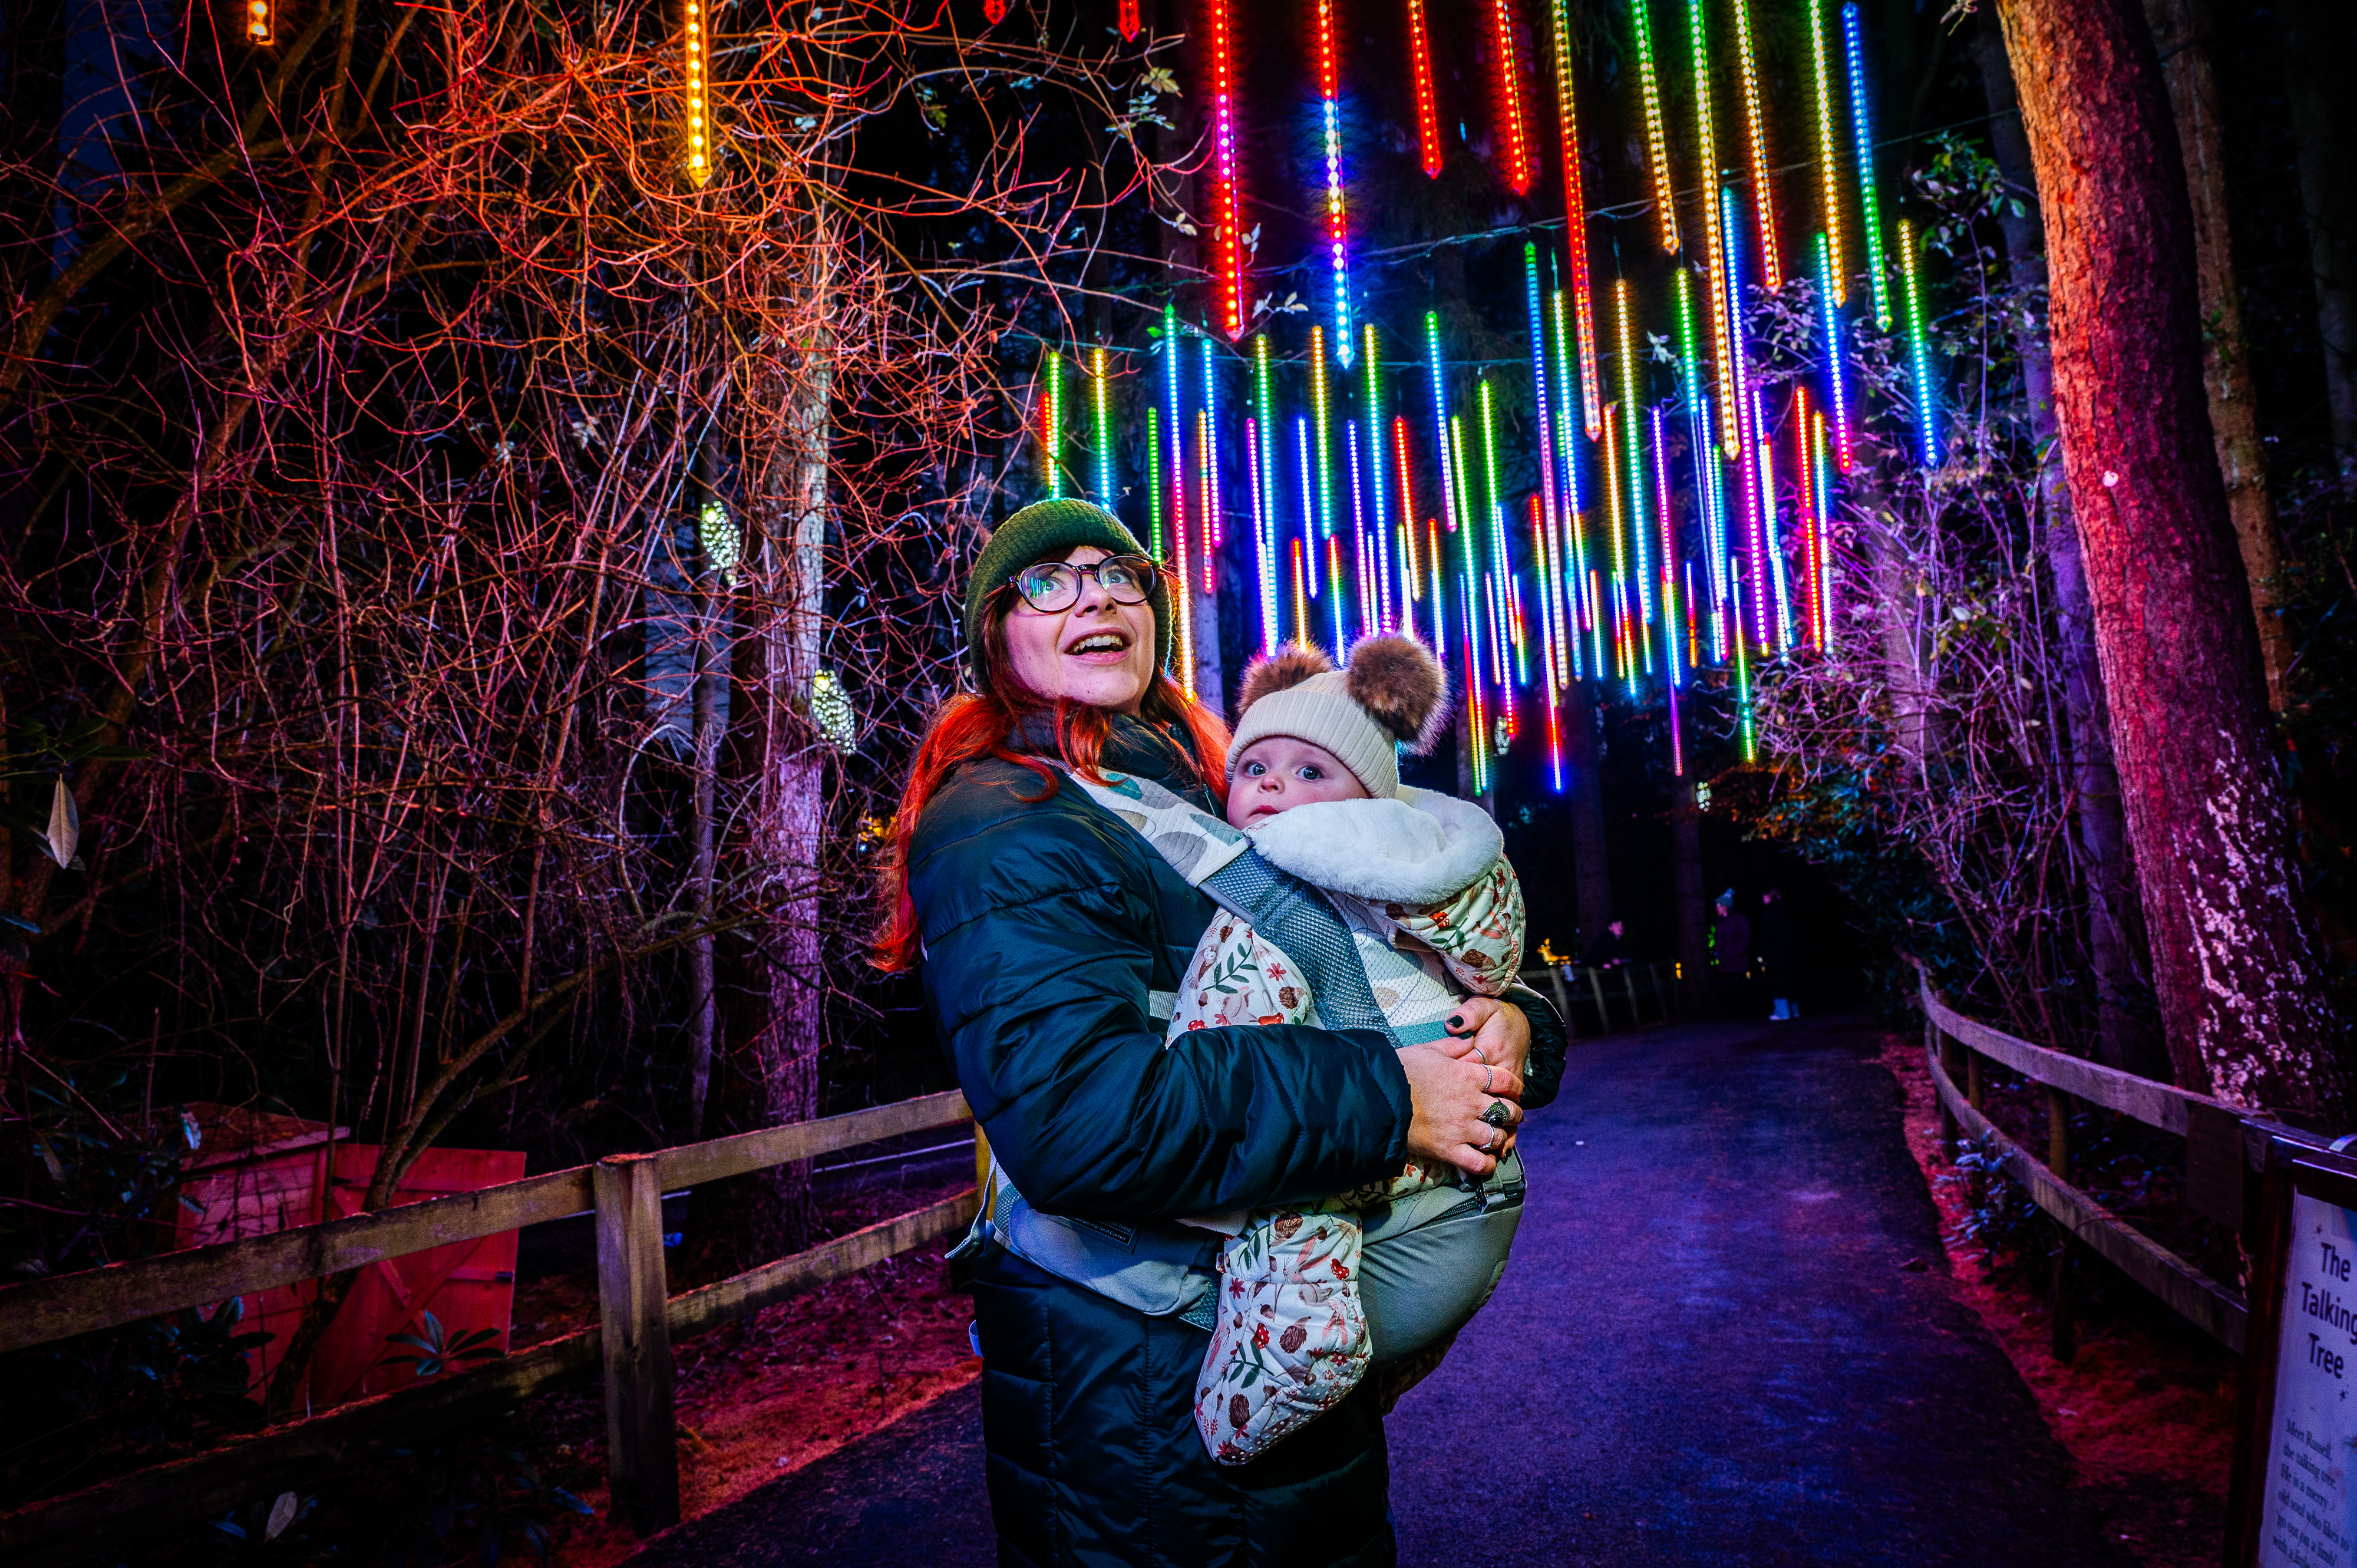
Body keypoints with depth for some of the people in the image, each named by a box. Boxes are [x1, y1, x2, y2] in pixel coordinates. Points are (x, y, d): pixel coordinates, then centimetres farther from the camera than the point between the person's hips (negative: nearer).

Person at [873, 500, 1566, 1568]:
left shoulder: (1202, 792, 11)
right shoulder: (1005, 830, -16)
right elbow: (1074, 1113, -31)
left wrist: (1508, 1021, -9)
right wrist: (1381, 1099, -26)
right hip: (1142, 1389, -8)